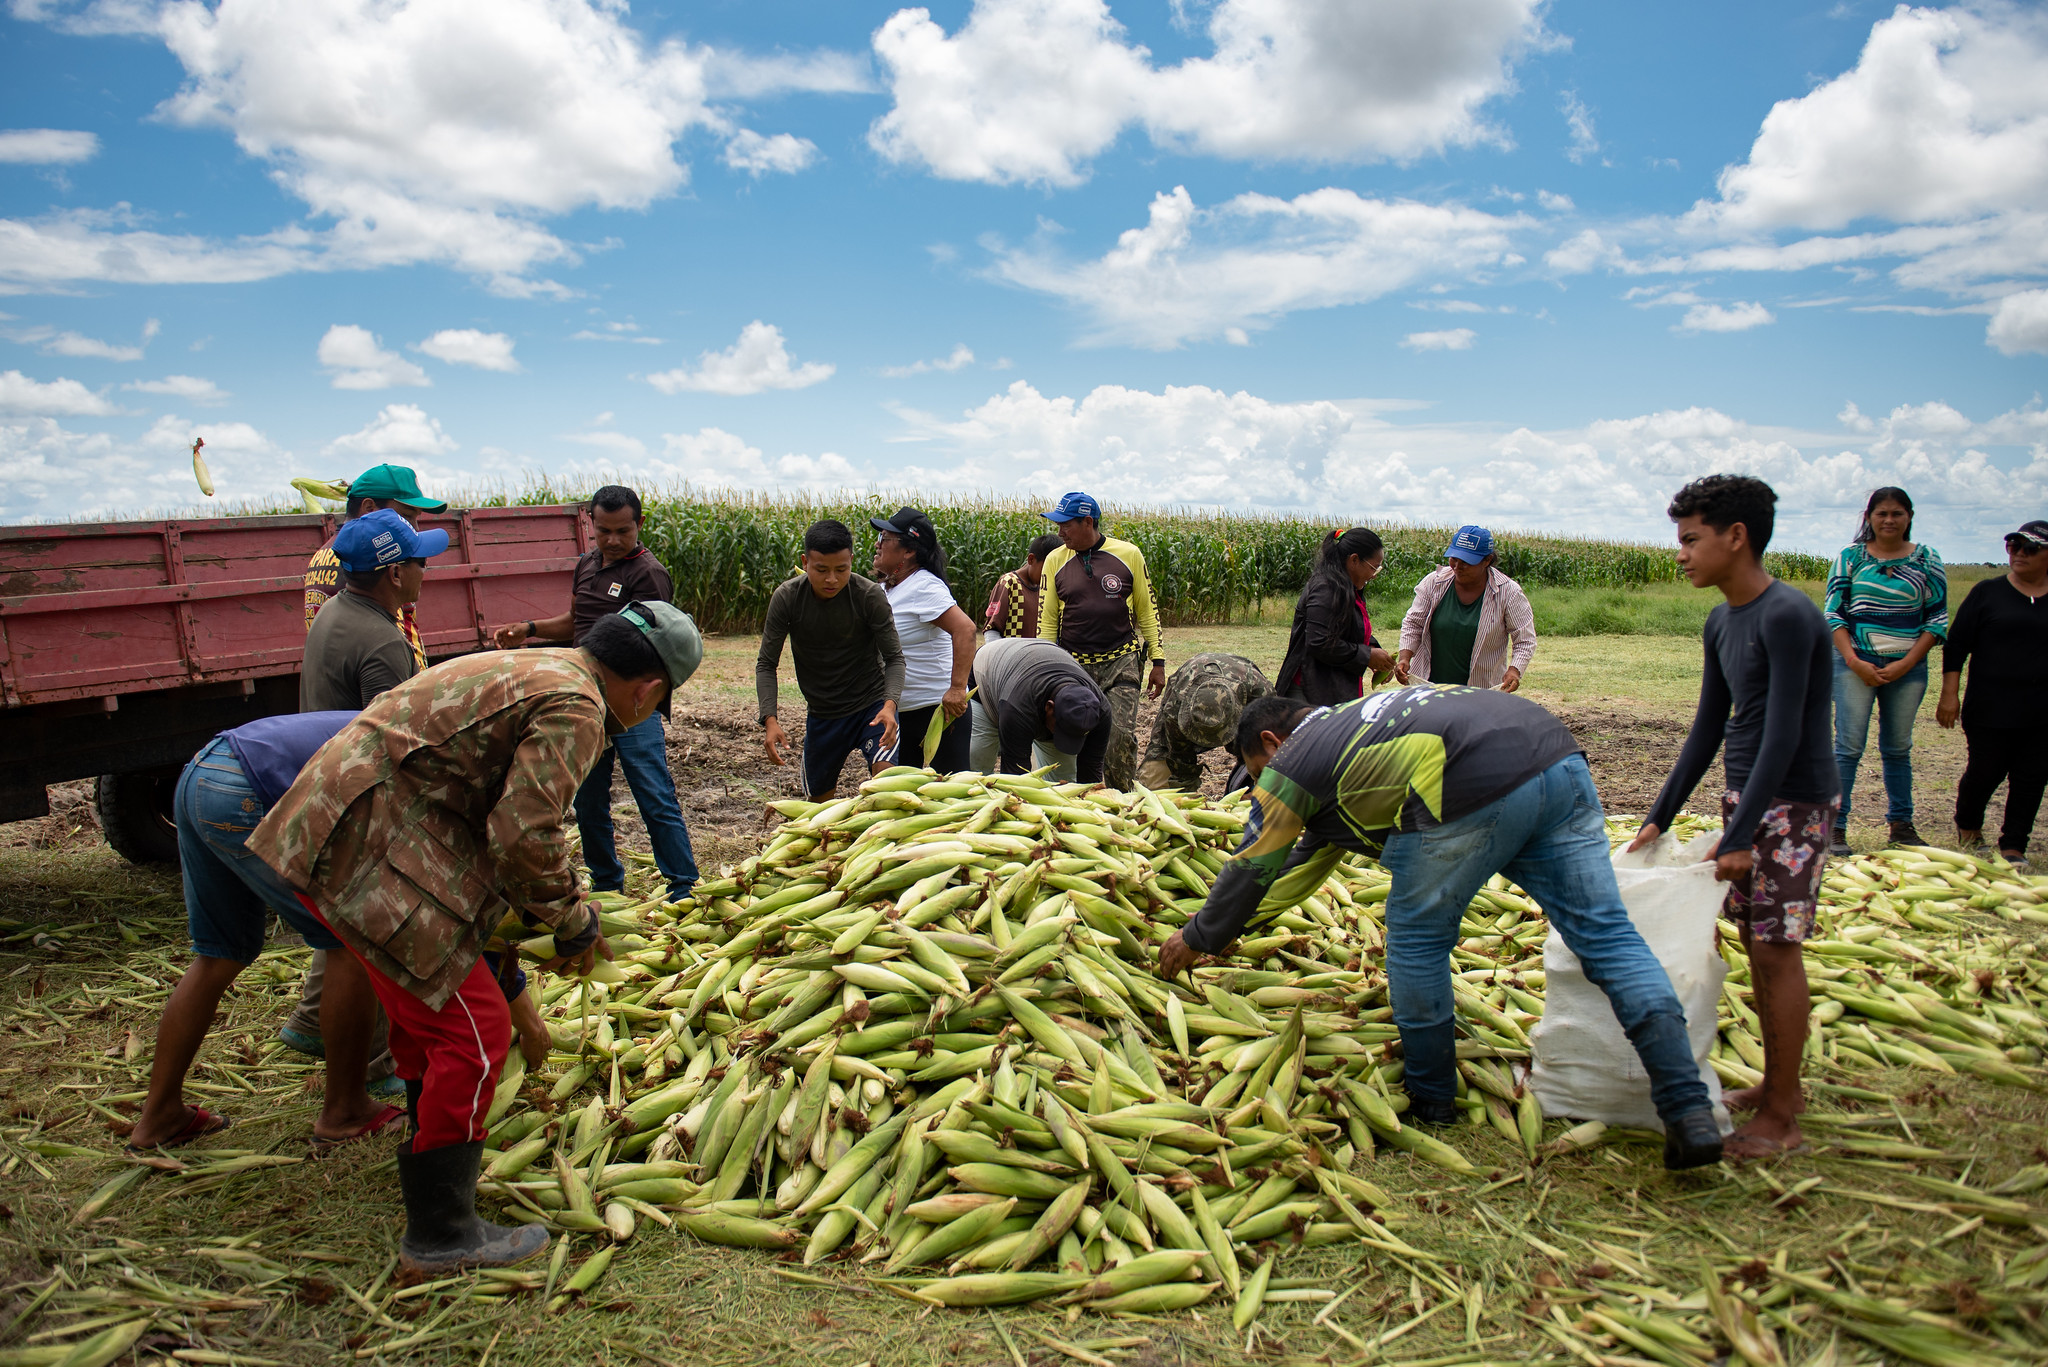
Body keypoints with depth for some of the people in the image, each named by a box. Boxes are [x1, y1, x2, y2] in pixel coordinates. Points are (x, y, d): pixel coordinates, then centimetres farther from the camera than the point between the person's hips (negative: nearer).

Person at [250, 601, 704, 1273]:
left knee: (426, 1001, 27)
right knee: (473, 1030, -5)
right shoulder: (575, 709, -16)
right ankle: (440, 1234, 6)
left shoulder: (532, 670, 17)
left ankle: (435, 1137, 48)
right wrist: (571, 921, -4)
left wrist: (566, 911, 31)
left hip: (332, 831, 11)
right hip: (369, 856, -11)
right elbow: (525, 837, -22)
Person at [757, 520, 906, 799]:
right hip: (822, 714, 3)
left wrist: (890, 704, -31)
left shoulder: (870, 596, -18)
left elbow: (894, 657, -12)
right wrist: (770, 719, -21)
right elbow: (766, 664, -7)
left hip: (871, 705, -3)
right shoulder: (786, 598, -13)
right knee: (818, 800, 15)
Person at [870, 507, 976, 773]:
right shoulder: (885, 588, 10)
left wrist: (957, 688, -33)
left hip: (939, 709, -9)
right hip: (904, 711, 9)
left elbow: (965, 629, -29)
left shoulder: (924, 587, -18)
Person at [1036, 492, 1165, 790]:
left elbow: (1146, 611, 7)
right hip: (1073, 665, 2)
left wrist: (1158, 662, 4)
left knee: (1121, 736, -12)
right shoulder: (1055, 560, 4)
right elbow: (1047, 620, 9)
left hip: (1121, 663, -2)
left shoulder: (1128, 555, 0)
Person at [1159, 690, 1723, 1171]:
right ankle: (1691, 1114, 4)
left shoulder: (1290, 765, 15)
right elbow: (1310, 848, 49)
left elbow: (1249, 870, 23)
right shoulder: (1352, 718, 38)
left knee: (1417, 939, 12)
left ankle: (1429, 1106, 25)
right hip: (1560, 761, 8)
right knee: (1606, 935, 7)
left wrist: (1196, 939, 39)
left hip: (1472, 791, -8)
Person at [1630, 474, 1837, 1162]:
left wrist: (1739, 836, -21)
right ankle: (1774, 1085, 25)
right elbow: (1709, 728, 14)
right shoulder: (1722, 621, 9)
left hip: (1794, 802, -8)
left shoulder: (1787, 616, -19)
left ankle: (1782, 1114, 6)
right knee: (1755, 943, 13)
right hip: (1744, 793, 8)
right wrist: (1660, 817, 13)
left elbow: (1783, 734, -22)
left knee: (1777, 949, -4)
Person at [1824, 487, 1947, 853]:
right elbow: (1833, 613, 0)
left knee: (1898, 747, 11)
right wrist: (1855, 661, -11)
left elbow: (1937, 619, 4)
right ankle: (1834, 826, -2)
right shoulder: (1850, 557, 2)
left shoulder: (1927, 560, 5)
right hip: (1856, 662, -2)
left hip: (1908, 667, 2)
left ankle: (1901, 823, 22)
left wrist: (1906, 663, -7)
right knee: (1849, 746, -5)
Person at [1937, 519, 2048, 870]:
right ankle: (1967, 827, 32)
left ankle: (2013, 846, 17)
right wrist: (1949, 694, -6)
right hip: (1991, 709, -2)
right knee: (1985, 772, 5)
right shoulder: (1988, 592, 1)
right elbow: (1955, 646, 0)